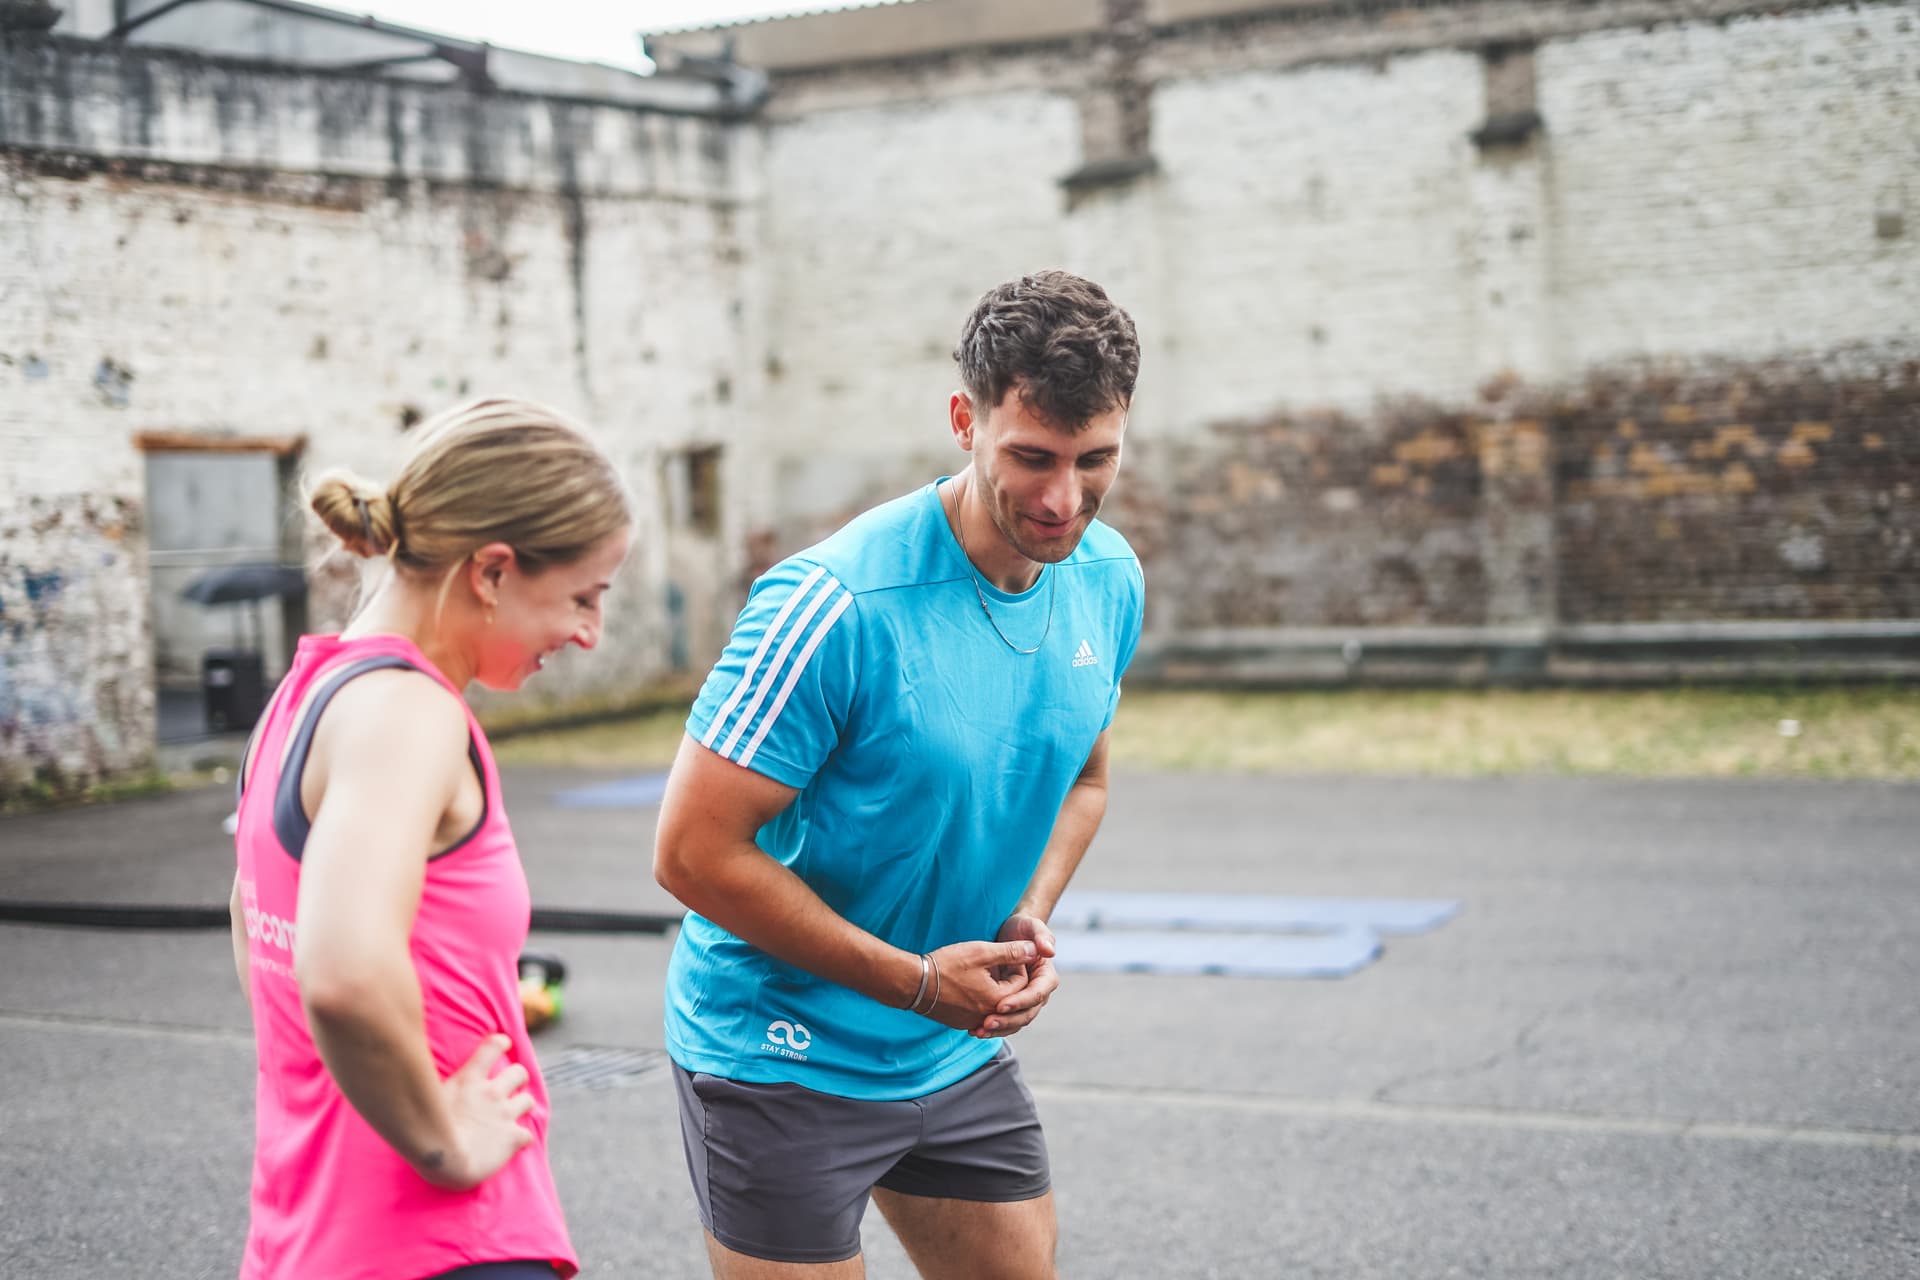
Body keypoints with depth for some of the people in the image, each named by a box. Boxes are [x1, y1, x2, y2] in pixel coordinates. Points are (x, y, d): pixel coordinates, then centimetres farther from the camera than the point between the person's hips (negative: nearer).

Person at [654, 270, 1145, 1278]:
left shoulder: (1109, 578, -3)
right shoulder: (836, 604, -26)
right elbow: (693, 852, -22)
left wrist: (1028, 925, -6)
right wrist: (918, 981, -19)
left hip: (961, 1050, 7)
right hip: (784, 1058, -6)